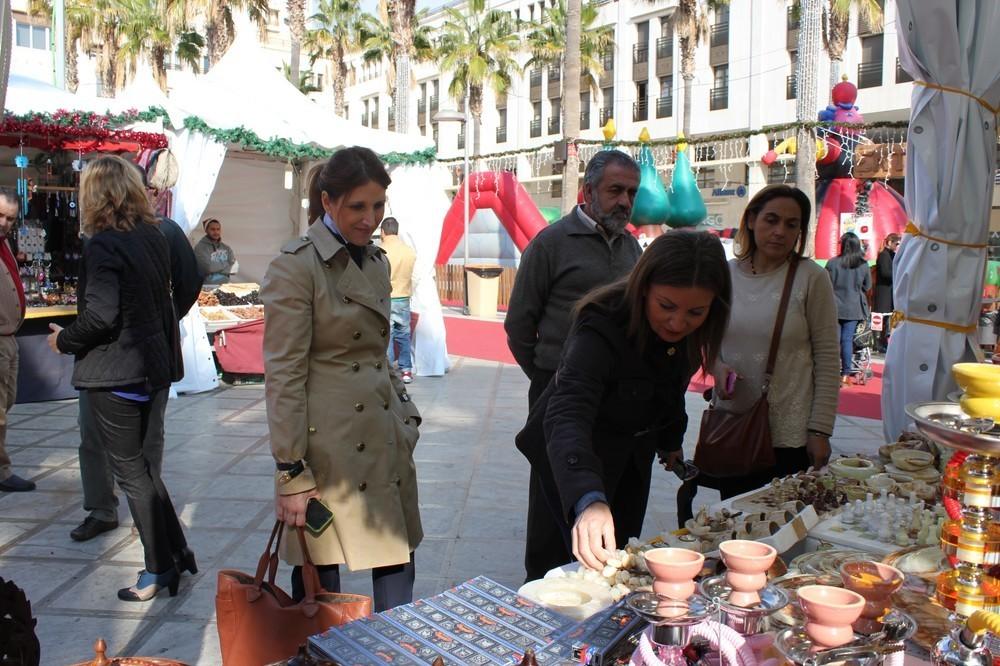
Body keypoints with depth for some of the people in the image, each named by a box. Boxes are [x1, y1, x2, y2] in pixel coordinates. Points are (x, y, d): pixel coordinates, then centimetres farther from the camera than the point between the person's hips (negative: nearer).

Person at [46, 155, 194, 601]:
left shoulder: (102, 246, -17)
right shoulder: (154, 238, 6)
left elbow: (100, 316, -24)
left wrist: (65, 340, -6)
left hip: (115, 376, -7)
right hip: (155, 368, 8)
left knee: (132, 474, 5)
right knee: (142, 467, 20)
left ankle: (160, 570, 14)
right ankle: (177, 553, 23)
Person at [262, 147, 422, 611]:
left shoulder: (376, 261, 12)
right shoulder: (295, 267, -11)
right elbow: (283, 376, -14)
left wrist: (405, 413, 14)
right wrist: (292, 474, -15)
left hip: (386, 445, 7)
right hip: (329, 447, -7)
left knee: (397, 571, 12)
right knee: (319, 588, 8)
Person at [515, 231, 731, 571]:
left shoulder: (689, 332, -16)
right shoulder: (601, 329, -37)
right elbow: (567, 414, -52)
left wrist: (671, 439, 18)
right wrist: (589, 500, -67)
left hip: (633, 455, 6)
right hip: (575, 458, -6)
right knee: (597, 563, -5)